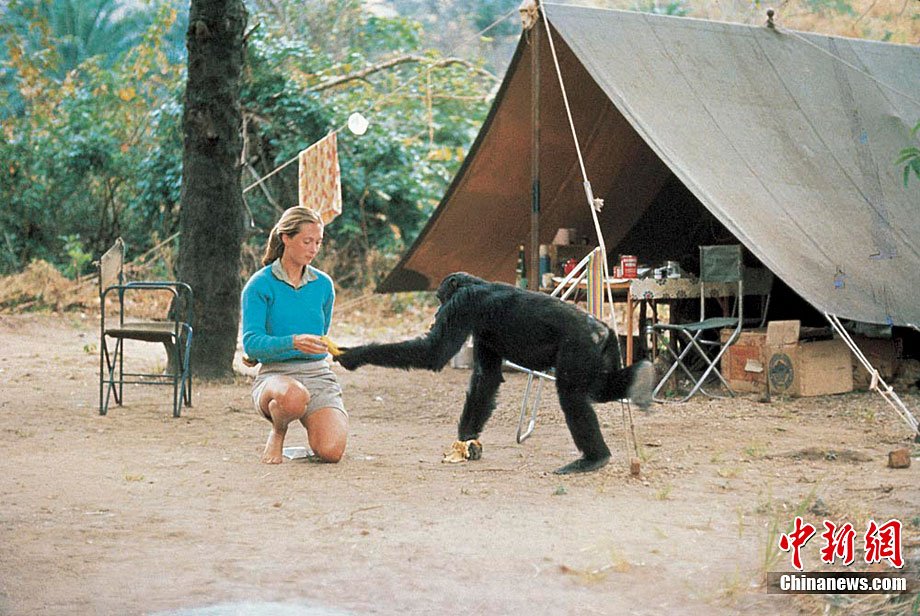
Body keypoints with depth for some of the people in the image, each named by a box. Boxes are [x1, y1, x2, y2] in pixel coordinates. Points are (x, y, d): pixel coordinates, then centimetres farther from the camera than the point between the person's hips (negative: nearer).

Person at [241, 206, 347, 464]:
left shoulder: (323, 285, 10)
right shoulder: (259, 285, -3)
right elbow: (251, 344, -14)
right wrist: (293, 342, -29)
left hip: (317, 373, 3)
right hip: (274, 374, -3)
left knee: (331, 452, -23)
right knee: (293, 396, -42)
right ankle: (277, 433, -5)